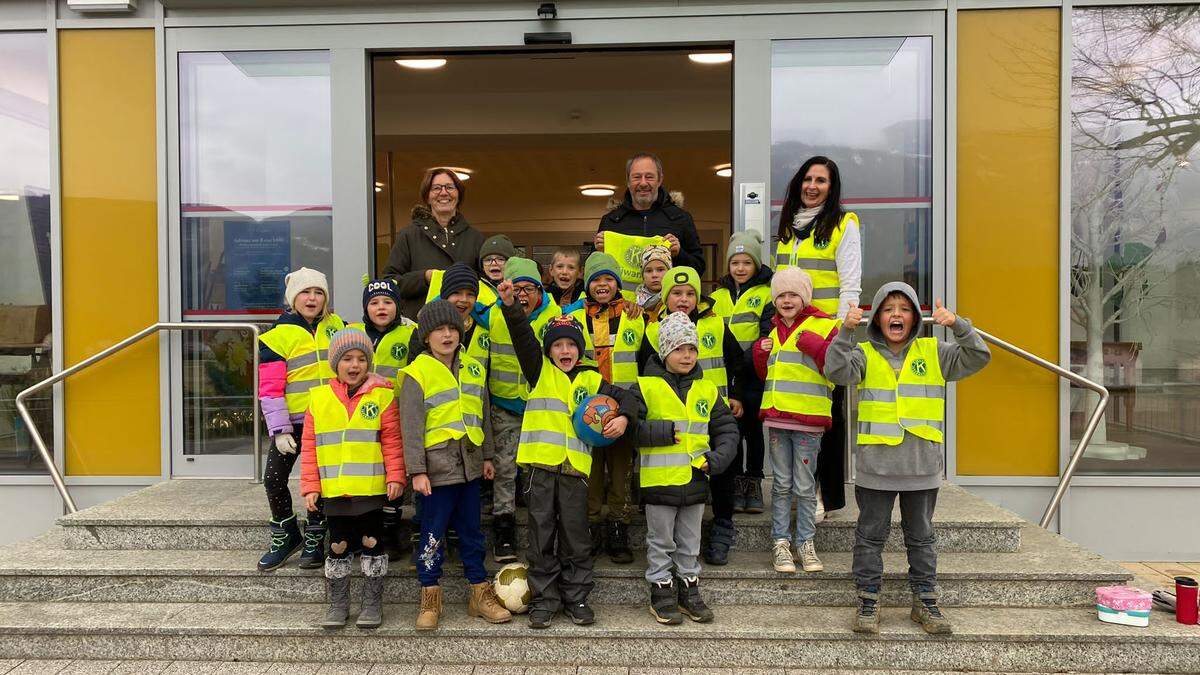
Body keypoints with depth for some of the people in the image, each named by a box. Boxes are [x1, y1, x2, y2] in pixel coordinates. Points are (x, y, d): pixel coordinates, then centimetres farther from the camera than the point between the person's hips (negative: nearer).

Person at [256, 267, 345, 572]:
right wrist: (279, 430, -12)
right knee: (274, 478, -4)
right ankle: (285, 535, 18)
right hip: (293, 421, -2)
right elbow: (270, 388, -7)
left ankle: (314, 540, 21)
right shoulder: (278, 335, -5)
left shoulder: (336, 326, 6)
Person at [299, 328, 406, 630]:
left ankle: (372, 603, 21)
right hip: (333, 490, 2)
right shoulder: (319, 398, 4)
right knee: (338, 546, 12)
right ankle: (338, 604, 27)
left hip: (371, 488, -2)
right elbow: (309, 446, 5)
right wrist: (310, 486, 1)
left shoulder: (382, 395, -1)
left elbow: (392, 441, -1)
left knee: (372, 543, 7)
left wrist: (395, 477, -7)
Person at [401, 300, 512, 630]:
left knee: (472, 531, 14)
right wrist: (417, 470, -13)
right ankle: (430, 598, 17)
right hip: (437, 465, -5)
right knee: (433, 534, 4)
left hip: (470, 464, 5)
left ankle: (481, 593, 23)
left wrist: (487, 456, 16)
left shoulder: (473, 368, 10)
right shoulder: (417, 373, -8)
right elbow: (411, 426, -10)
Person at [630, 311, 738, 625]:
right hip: (659, 480, -4)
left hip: (696, 480, 4)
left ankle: (688, 591, 29)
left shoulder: (707, 389, 7)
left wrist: (718, 458, -5)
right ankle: (662, 593, 22)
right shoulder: (646, 387, -6)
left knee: (690, 542, 16)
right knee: (661, 542, 9)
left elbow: (727, 429, 11)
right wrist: (663, 432, -20)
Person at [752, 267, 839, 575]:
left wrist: (815, 345, -21)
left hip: (808, 421, -5)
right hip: (776, 417, 5)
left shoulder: (824, 326, -3)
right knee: (782, 484, 10)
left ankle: (806, 542, 16)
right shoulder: (774, 330, 16)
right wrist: (760, 354, 4)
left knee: (804, 486, 3)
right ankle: (781, 542, 17)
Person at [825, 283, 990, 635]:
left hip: (922, 466, 2)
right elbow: (837, 371, -18)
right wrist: (846, 332, -29)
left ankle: (925, 602, 28)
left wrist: (958, 326, -19)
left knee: (921, 536, 15)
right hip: (875, 464, -1)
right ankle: (868, 601, 19)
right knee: (870, 535, 8)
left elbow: (978, 357, -4)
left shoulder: (933, 352, 5)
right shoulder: (865, 354, -1)